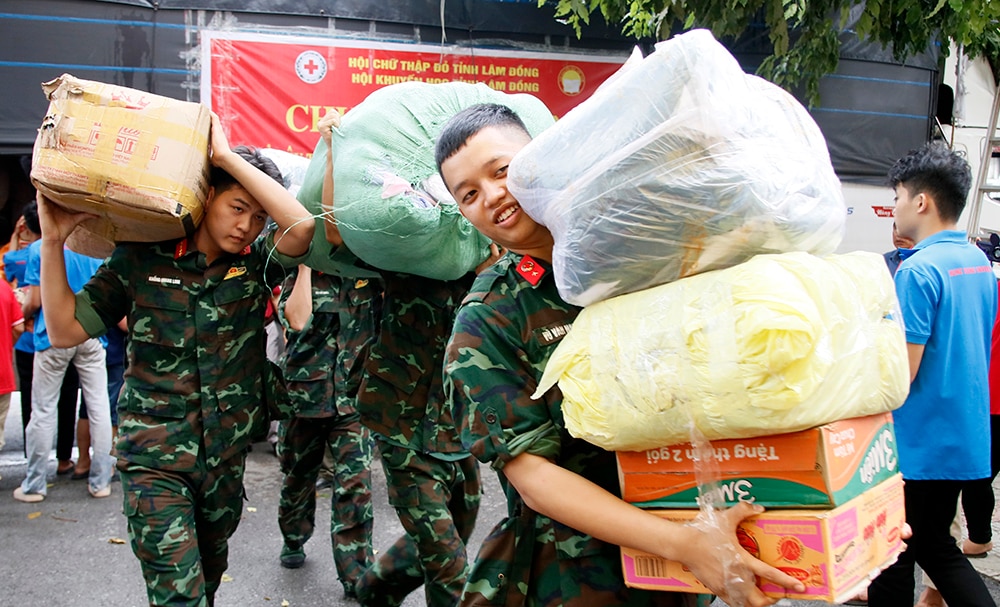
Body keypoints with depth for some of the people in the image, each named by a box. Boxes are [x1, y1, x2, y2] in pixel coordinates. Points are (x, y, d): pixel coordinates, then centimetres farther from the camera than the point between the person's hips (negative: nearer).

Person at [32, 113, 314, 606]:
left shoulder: (254, 264, -2)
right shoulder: (139, 260, -3)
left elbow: (302, 224, -22)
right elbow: (65, 330, -2)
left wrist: (228, 157, -18)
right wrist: (54, 240, -10)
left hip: (226, 455, 3)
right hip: (153, 458, -3)